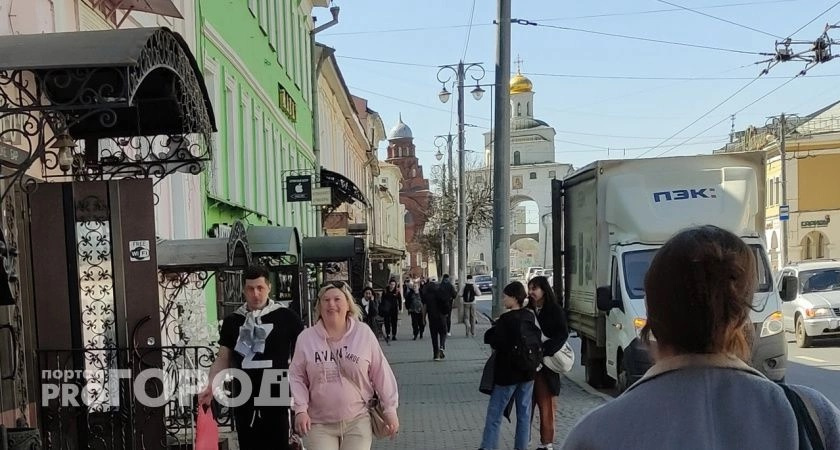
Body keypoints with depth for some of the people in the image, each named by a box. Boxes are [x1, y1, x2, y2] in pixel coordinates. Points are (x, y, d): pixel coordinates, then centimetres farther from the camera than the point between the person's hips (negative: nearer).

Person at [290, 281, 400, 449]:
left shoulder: (364, 334, -2)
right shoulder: (306, 338, -1)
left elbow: (381, 374, 2)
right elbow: (296, 377, 4)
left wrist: (390, 409, 2)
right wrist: (300, 409, -6)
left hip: (357, 421, 0)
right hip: (318, 423, 0)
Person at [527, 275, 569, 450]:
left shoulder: (555, 311, -3)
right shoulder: (528, 310, 9)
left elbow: (562, 334, -12)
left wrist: (544, 350, -23)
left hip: (546, 364, -4)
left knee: (546, 404, 2)